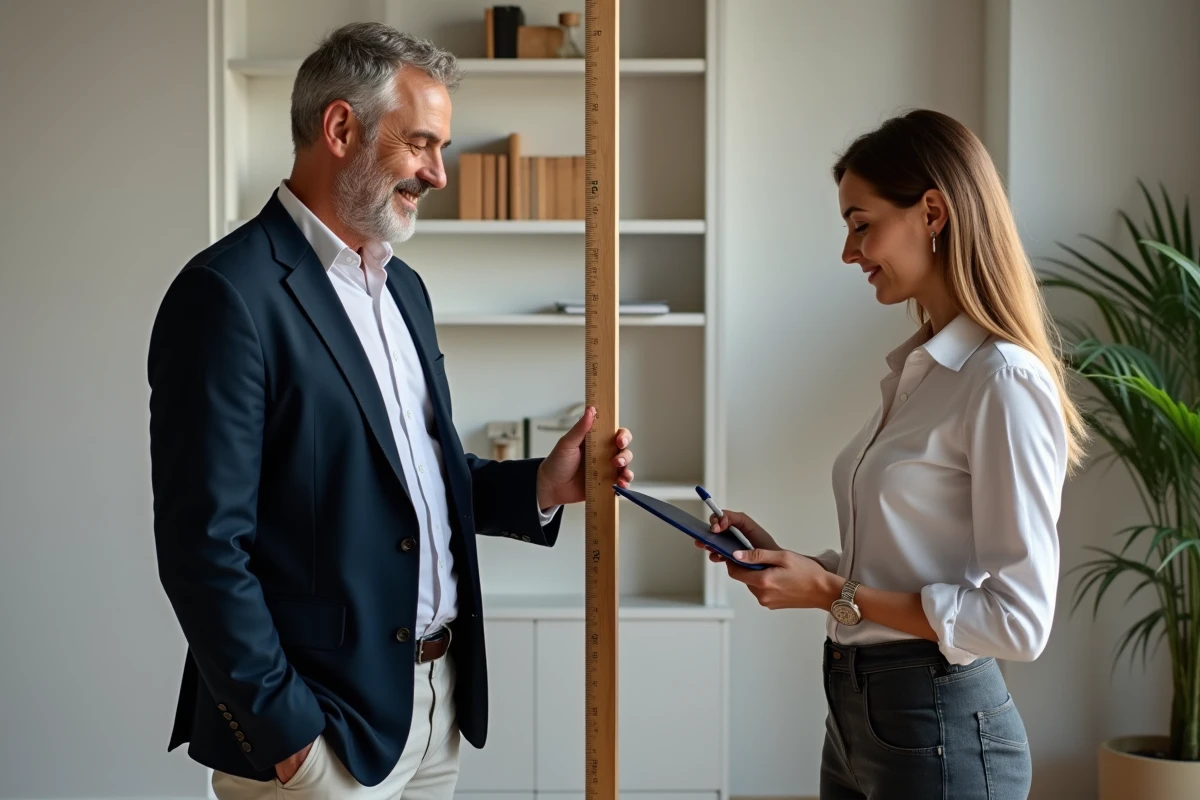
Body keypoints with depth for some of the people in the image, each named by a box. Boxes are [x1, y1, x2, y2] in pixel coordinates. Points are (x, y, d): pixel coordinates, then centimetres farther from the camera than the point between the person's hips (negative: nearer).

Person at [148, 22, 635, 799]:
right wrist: (286, 735, -17)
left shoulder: (403, 287, 11)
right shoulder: (229, 293, -16)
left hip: (439, 700, 8)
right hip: (316, 726, -8)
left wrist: (540, 486, 1)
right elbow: (205, 545, -18)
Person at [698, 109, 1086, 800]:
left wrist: (835, 594, -17)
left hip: (939, 724, -8)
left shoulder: (1004, 381, -17)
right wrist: (788, 563, 2)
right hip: (858, 710, 8)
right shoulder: (917, 369, 9)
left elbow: (1018, 622, -19)